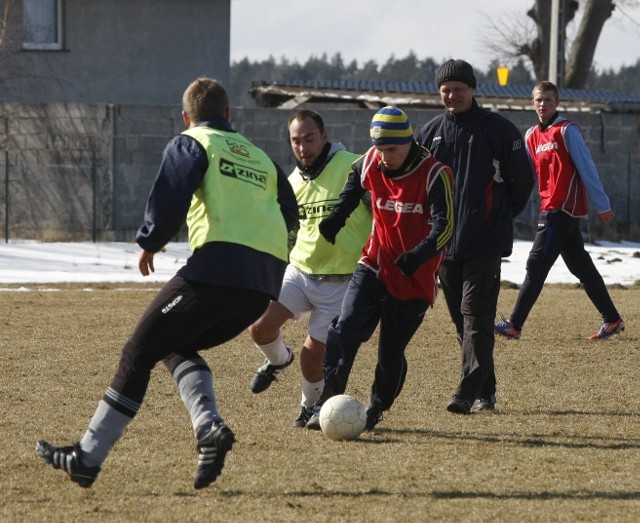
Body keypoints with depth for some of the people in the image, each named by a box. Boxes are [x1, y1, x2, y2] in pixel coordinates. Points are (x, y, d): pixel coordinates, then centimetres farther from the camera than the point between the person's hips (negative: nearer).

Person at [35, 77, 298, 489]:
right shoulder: (261, 157, 27)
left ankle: (88, 458, 1)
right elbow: (289, 214, 24)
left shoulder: (191, 143, 8)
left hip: (218, 268, -7)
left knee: (140, 352, 2)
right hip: (266, 283, 7)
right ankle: (210, 427, -4)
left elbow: (170, 196, -8)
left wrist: (151, 242, 7)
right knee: (176, 347, 22)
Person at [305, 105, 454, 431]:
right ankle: (326, 404, -17)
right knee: (345, 329, -17)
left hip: (415, 278, -3)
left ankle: (376, 410, 27)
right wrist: (337, 218, 11)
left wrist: (419, 254, -39)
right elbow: (354, 185, 22)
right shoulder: (370, 164, -2)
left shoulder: (434, 175, -16)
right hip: (375, 266, 3)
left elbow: (444, 227, -22)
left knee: (391, 352, 3)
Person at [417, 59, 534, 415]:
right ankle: (486, 393, 16)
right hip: (444, 242, 5)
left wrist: (501, 216, 7)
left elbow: (523, 179, 4)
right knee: (462, 320, 8)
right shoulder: (431, 132, 10)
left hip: (485, 242, -5)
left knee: (476, 316, -13)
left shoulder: (498, 129, -3)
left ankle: (468, 393, -20)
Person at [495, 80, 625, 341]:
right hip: (551, 209, 8)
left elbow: (586, 168, -9)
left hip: (562, 209, -8)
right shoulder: (532, 136, 14)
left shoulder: (567, 131, -8)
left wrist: (601, 205, -10)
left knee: (536, 266, -8)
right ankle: (612, 320, 18)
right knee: (581, 266, 11)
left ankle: (514, 325, -8)